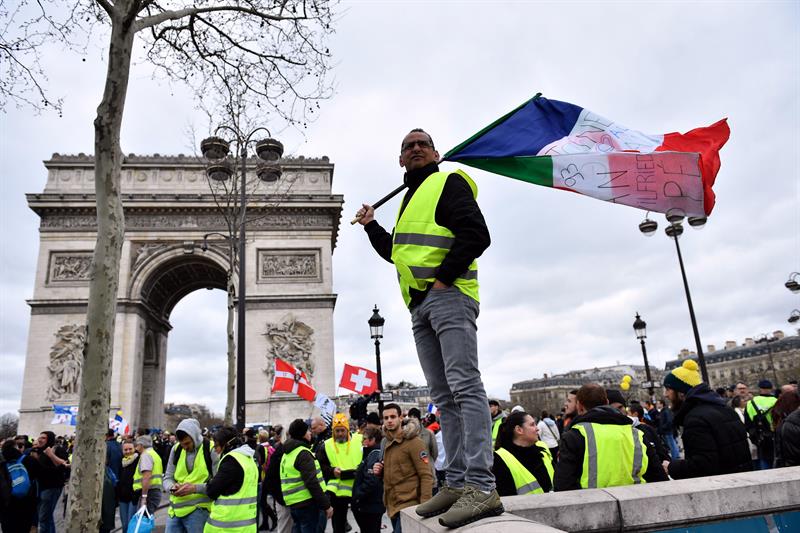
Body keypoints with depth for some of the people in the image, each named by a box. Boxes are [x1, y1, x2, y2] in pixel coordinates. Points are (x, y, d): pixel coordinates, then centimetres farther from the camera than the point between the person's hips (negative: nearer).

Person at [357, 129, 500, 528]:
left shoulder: (448, 182, 3)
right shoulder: (410, 198, 28)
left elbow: (476, 235, -11)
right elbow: (397, 252, 35)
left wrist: (444, 278, -15)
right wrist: (371, 226, 27)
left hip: (448, 297, -9)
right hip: (420, 304, 9)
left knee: (464, 386, -15)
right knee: (443, 396, 6)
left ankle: (482, 487, -15)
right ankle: (458, 483, 11)